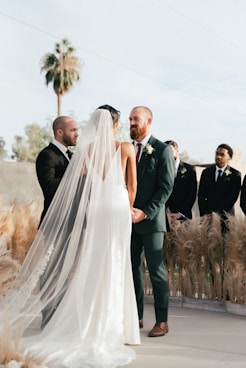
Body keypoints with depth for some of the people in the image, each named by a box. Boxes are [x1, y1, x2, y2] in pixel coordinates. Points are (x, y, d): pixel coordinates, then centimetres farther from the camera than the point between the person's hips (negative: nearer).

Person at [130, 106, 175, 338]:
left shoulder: (162, 150, -4)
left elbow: (166, 187, -9)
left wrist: (145, 212, -16)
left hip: (150, 220, -5)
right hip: (130, 219, 5)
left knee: (156, 271, -1)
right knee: (133, 269, 8)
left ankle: (162, 321, 7)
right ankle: (136, 317, 17)